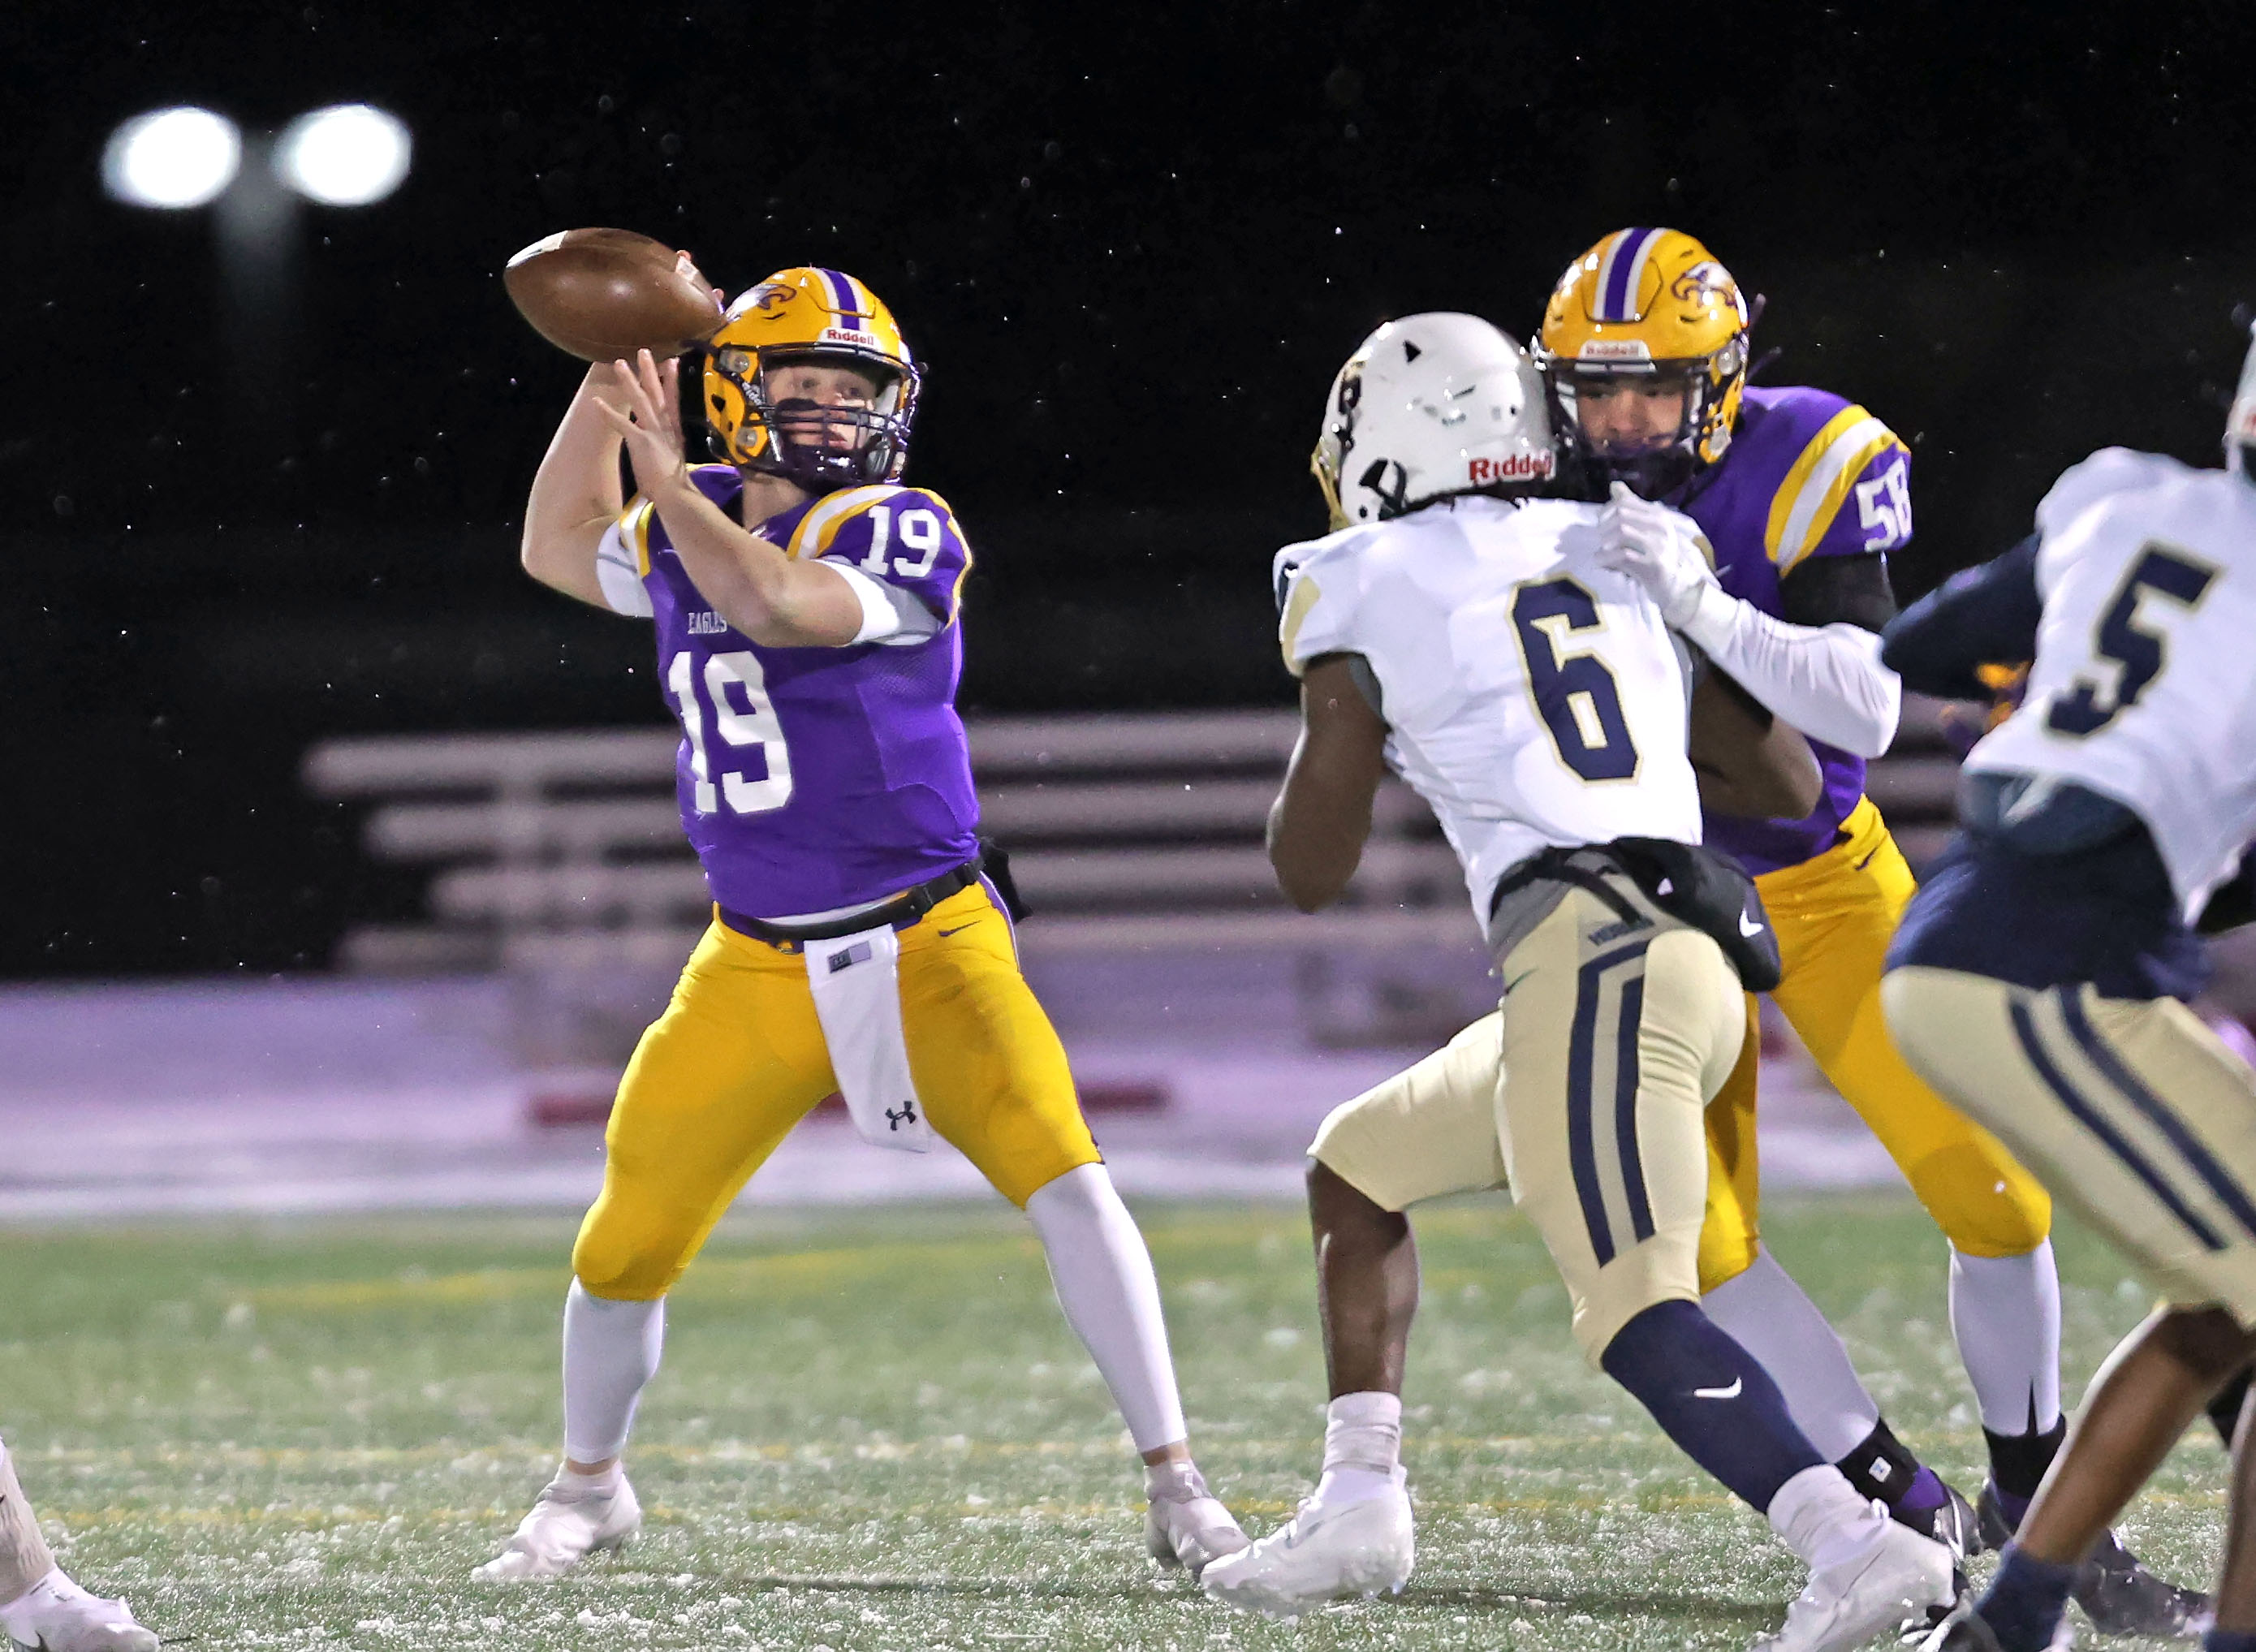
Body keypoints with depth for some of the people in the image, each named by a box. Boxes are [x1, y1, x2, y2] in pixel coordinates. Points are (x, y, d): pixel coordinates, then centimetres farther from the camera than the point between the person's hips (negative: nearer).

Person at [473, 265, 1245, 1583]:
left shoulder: (901, 538, -12)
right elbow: (557, 552, 24)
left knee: (1061, 1175, -22)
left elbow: (771, 605, -29)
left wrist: (666, 484, -20)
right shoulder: (690, 534, 5)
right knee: (629, 1242, 4)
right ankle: (589, 1492, 31)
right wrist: (607, 378, 14)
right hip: (760, 967, 4)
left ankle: (1177, 1488, -14)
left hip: (927, 946, -4)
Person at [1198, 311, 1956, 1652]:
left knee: (1638, 1311, -20)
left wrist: (1344, 709, 28)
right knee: (1358, 1166, 25)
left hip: (1587, 953, -8)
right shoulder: (1623, 549, 19)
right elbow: (1788, 784, 24)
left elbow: (1312, 870, 10)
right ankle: (1359, 1507, 22)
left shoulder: (1365, 590, 4)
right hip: (1702, 940, 8)